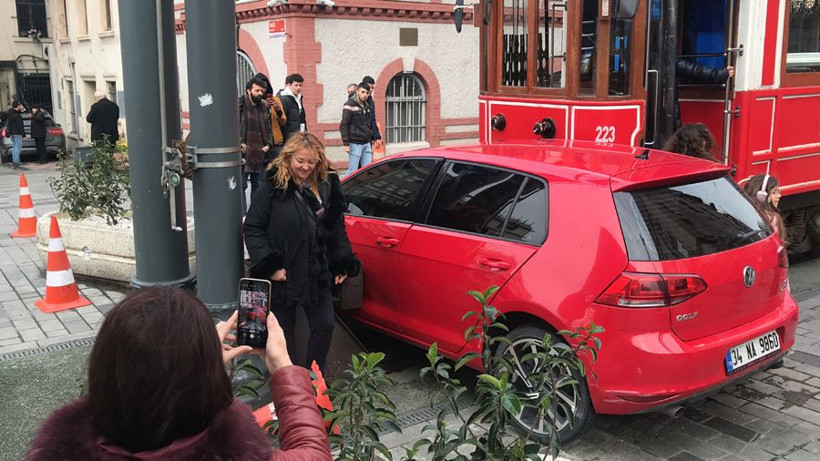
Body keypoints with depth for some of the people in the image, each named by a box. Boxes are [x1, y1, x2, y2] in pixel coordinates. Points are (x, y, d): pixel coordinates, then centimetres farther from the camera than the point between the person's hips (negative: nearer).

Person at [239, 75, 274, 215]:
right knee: (241, 186, -4)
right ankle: (243, 215, -1)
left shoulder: (264, 108, 16)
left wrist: (268, 144, 8)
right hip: (243, 153, -7)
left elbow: (268, 129, 23)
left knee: (258, 185, 12)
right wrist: (240, 144, -19)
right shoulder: (239, 105, -5)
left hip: (260, 153, 7)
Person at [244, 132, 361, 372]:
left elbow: (338, 229, 12)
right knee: (283, 330, 11)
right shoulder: (273, 187, -9)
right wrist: (269, 265, -16)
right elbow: (252, 229, -8)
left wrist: (343, 264, 6)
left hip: (317, 275, 4)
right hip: (283, 275, -3)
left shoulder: (327, 186, 4)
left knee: (324, 326, 7)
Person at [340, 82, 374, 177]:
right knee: (353, 170, -7)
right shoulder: (350, 105, -8)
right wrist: (346, 144, -17)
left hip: (366, 144, 7)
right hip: (355, 144, -7)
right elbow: (344, 126, -12)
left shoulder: (367, 106, 15)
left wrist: (371, 142, 20)